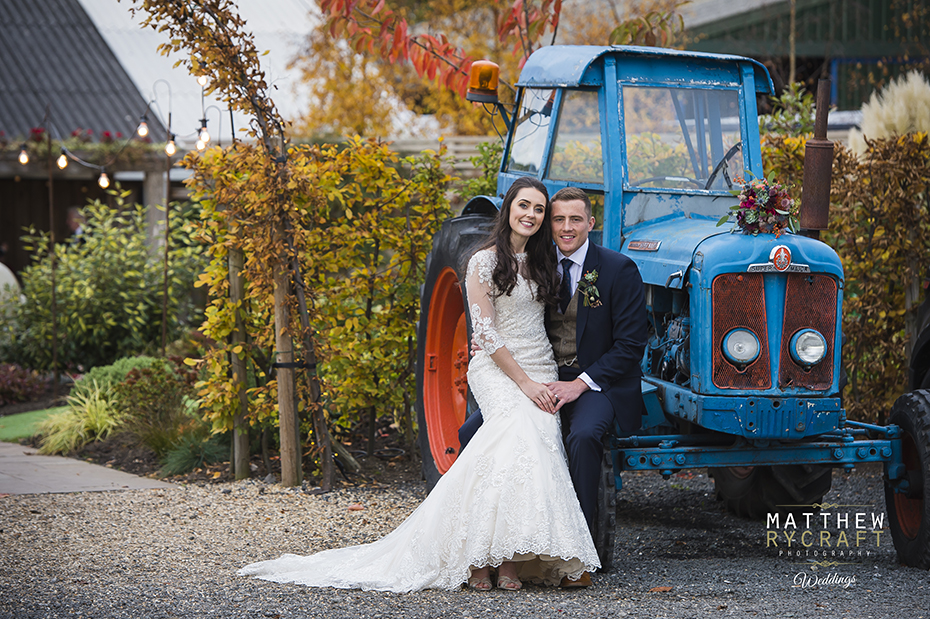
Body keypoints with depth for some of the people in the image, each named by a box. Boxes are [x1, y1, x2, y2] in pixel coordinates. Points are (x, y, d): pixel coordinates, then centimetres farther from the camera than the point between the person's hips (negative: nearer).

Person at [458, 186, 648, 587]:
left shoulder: (619, 270, -6)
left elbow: (630, 345, -10)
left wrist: (580, 384, -21)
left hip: (597, 384, -5)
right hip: (541, 381, 5)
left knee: (583, 436, -37)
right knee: (473, 431, -15)